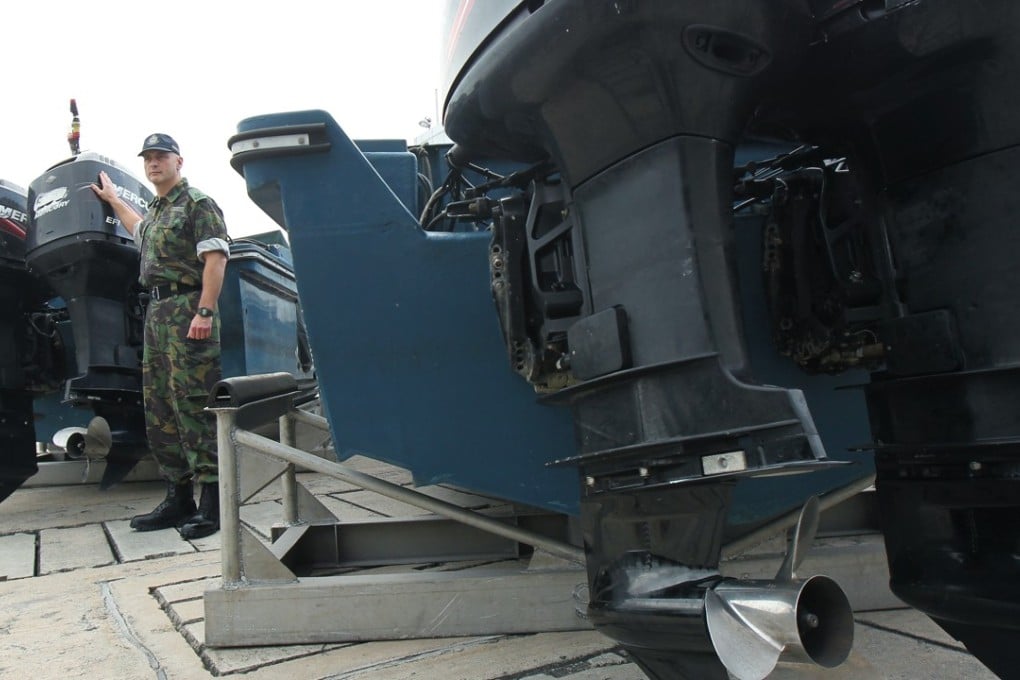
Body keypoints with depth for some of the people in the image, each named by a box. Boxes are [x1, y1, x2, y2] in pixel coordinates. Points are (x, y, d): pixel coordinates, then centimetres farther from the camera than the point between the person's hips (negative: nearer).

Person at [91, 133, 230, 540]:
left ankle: (211, 502, -10)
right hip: (156, 311, 10)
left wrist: (204, 312, -24)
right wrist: (113, 200, 58)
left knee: (193, 405, -13)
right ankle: (178, 499, 16)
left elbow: (215, 257, -15)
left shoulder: (198, 204, -3)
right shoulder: (156, 210, 24)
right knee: (159, 410, 9)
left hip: (187, 309, -10)